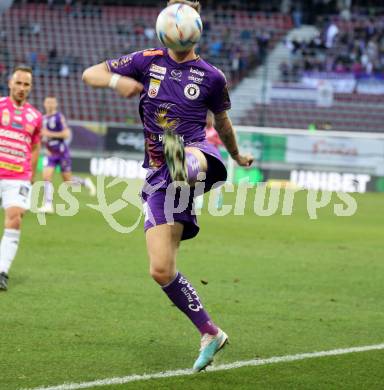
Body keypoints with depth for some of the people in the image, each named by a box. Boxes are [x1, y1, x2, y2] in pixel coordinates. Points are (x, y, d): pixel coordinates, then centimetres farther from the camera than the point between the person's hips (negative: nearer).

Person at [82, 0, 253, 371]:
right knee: (161, 270, -5)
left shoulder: (211, 77, 9)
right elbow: (89, 74, 10)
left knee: (190, 158, -44)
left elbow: (222, 120, 28)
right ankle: (210, 334, 9)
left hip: (198, 152, -2)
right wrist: (116, 80, -12)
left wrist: (237, 155, 42)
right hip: (159, 176, 2)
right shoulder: (148, 61, 10)